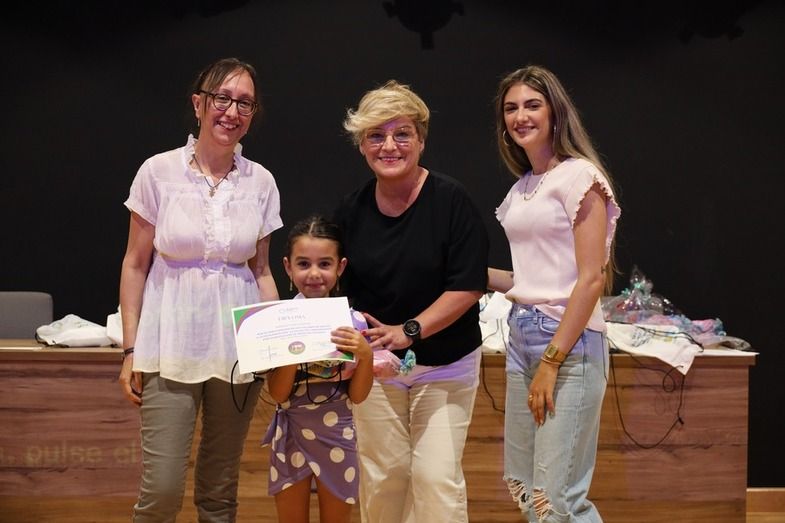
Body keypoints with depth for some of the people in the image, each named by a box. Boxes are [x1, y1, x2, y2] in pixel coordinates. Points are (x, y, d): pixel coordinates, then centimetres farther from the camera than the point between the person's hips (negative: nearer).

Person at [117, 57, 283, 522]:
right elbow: (136, 265, 2)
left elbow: (261, 270, 11)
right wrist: (131, 349, -2)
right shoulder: (159, 171, -3)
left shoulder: (260, 182, 4)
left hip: (239, 348, 3)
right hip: (171, 344, -2)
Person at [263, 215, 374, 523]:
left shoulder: (352, 322, -9)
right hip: (291, 435, 0)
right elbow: (278, 393, -11)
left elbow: (357, 396, -5)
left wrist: (366, 355, -22)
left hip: (337, 436, 0)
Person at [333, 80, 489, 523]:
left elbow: (468, 287, -15)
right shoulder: (352, 210, 1)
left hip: (444, 364, -3)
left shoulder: (451, 200, -12)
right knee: (382, 474, 4)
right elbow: (341, 288, 8)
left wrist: (409, 331, -24)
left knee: (437, 476, -7)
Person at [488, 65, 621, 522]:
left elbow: (591, 278, -15)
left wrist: (551, 363, -18)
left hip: (569, 341, -8)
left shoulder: (579, 175, -9)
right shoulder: (522, 188, 14)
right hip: (522, 336, 9)